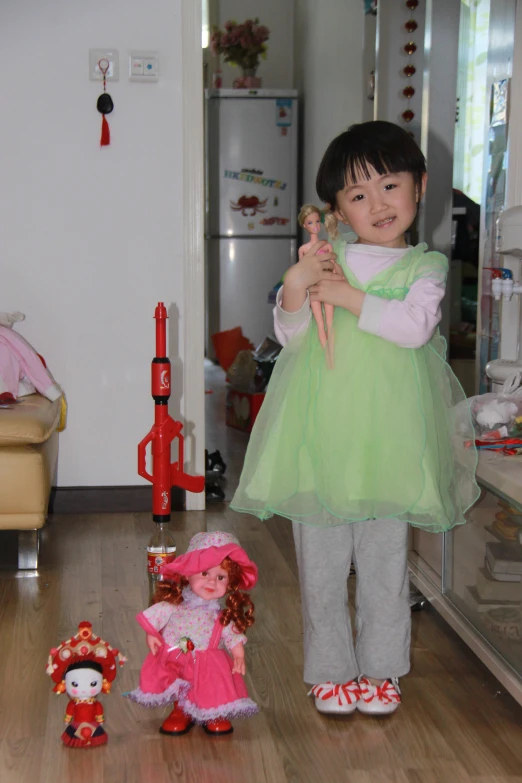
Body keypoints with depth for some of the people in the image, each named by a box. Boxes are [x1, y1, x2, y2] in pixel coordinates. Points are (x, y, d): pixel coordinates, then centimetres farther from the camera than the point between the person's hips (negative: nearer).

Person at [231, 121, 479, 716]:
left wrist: (351, 298, -17)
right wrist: (295, 286, -12)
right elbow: (290, 336, 4)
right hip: (319, 431, 1)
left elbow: (415, 325, -15)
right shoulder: (325, 260, 8)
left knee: (385, 560, 8)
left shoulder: (424, 267, 4)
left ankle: (380, 668, 25)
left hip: (386, 437, -1)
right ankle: (330, 669, 23)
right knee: (320, 560, 8)